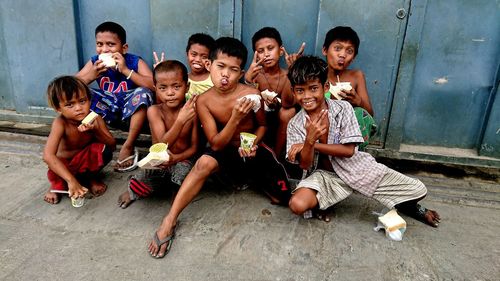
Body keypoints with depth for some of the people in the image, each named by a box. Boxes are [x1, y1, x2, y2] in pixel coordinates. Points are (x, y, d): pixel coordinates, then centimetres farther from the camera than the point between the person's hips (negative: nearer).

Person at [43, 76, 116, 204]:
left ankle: (89, 177, 2)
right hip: (64, 164, -2)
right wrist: (71, 180, -50)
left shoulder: (94, 119, -20)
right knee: (54, 175, -36)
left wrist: (96, 130, -37)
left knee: (104, 150, -29)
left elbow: (112, 145, -17)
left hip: (87, 159, 2)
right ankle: (57, 185, 5)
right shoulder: (60, 123, -30)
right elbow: (48, 155, -42)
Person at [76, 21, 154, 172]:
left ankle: (128, 147, -21)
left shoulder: (135, 62, -12)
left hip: (131, 113, -3)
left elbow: (154, 86, -28)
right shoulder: (94, 62, -2)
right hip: (109, 113, 3)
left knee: (143, 93, -32)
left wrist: (126, 70, -31)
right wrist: (91, 75, -23)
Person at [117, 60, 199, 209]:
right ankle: (134, 189, 16)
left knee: (182, 173, -32)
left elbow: (194, 147, -6)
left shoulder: (192, 111, -13)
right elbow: (162, 145, -25)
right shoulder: (154, 111, -14)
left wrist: (176, 158, -26)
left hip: (182, 160, -1)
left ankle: (177, 191, 4)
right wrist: (181, 120, -38)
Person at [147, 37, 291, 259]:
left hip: (251, 153, 0)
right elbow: (216, 144, -17)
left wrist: (254, 143, -17)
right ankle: (170, 221, -24)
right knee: (204, 163, -33)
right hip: (226, 153, 0)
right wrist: (236, 118, -30)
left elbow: (262, 125, 3)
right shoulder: (204, 101, -13)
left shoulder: (251, 94, -16)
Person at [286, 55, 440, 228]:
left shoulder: (343, 108, -12)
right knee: (297, 204, -30)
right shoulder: (295, 125, -9)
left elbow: (349, 150, -15)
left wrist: (308, 144, -20)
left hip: (356, 167, 0)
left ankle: (405, 206, 30)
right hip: (324, 175, 0)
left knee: (418, 190, -8)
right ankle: (322, 202, 6)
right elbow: (304, 164, -11)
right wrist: (310, 140, -32)